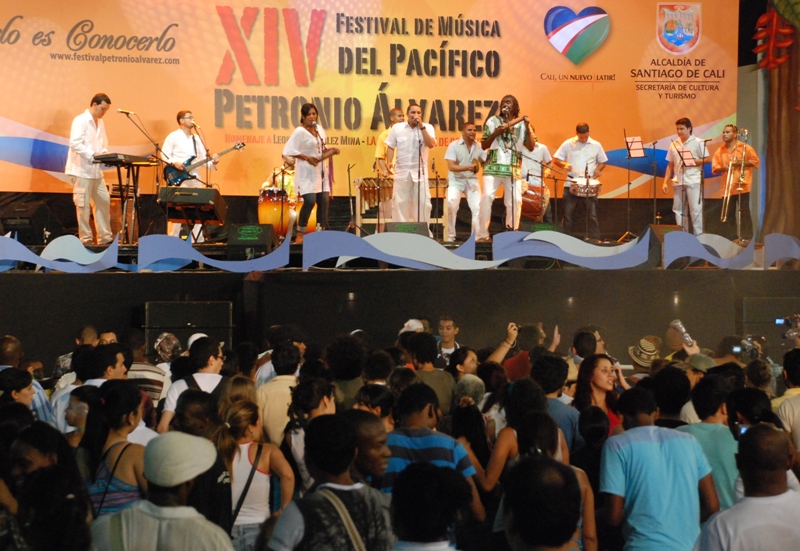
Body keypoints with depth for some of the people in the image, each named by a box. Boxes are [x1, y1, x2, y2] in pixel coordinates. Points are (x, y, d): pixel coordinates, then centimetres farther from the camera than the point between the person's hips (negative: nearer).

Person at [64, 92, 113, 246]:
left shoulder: (100, 123, 15)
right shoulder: (80, 121, -10)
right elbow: (75, 143, -21)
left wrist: (105, 153, -2)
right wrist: (92, 154, -27)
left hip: (95, 170, 8)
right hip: (81, 170, -8)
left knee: (104, 201, 8)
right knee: (83, 205, -4)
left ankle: (105, 237, 14)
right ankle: (85, 239, 2)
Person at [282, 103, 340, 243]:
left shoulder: (320, 129, 10)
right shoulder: (299, 131, -12)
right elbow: (288, 151, -19)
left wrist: (331, 151, -1)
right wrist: (307, 158, -21)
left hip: (321, 171, 7)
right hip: (307, 172, -7)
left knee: (324, 201, 5)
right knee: (310, 201, -16)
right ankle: (300, 234, -7)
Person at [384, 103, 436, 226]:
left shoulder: (428, 128, -1)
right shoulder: (397, 128, 1)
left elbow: (431, 145, -16)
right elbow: (390, 147, 6)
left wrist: (421, 127, -19)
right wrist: (388, 166, -6)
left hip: (420, 172, 0)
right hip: (401, 172, 1)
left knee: (423, 203, 1)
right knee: (399, 203, 4)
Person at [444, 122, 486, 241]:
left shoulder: (479, 146, 1)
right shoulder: (454, 145, -9)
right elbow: (451, 167, -17)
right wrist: (468, 167, -30)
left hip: (472, 180, 3)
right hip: (456, 180, -3)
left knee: (478, 208, -7)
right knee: (452, 205, -19)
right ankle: (450, 236, -7)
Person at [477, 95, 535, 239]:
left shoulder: (522, 124, 9)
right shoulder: (493, 121, 7)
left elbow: (531, 147, 2)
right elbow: (484, 146, 7)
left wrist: (528, 127, -7)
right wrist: (495, 133, -9)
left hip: (513, 169, 2)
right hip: (493, 167, -2)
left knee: (515, 200, -2)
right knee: (487, 196, -16)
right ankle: (483, 235, -15)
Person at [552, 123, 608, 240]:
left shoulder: (596, 145, 5)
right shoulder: (568, 144, 2)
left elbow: (602, 162, 15)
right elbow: (556, 159, 4)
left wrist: (597, 170, -6)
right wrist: (564, 164, -17)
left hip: (590, 184, 0)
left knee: (592, 214, -2)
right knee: (567, 213, 3)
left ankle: (595, 240, 3)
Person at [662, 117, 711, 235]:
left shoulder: (698, 142, 0)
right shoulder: (674, 144, 12)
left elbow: (707, 160, -2)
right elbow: (670, 165, 13)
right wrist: (665, 182, 6)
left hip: (693, 181, -5)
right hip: (678, 181, 5)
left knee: (695, 209, -6)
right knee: (678, 210, 6)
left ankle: (698, 235, -3)